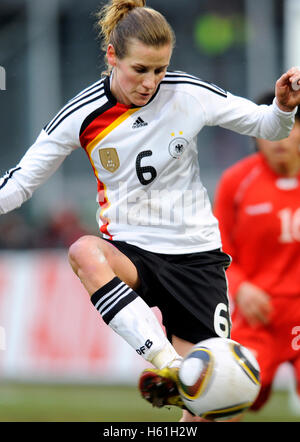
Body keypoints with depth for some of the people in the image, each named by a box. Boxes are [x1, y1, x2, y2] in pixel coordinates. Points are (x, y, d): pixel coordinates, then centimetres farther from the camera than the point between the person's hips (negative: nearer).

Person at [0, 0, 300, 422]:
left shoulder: (189, 94, -7)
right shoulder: (83, 115, -7)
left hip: (195, 254, 1)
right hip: (130, 252, 0)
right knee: (84, 251, -38)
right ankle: (168, 367, -45)